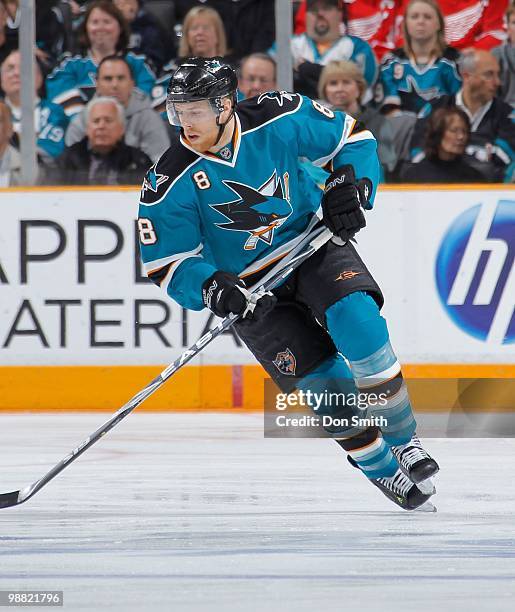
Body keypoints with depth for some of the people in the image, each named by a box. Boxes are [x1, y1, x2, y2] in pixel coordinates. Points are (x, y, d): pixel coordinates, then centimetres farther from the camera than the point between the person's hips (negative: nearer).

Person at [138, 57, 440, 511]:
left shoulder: (281, 120, -15)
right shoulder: (170, 183, -16)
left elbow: (351, 137, 2)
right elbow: (166, 263, -10)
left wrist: (349, 189, -13)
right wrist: (211, 287, -27)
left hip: (314, 243, 0)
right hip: (249, 286, 0)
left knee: (356, 321, -27)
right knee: (320, 377, -14)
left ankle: (404, 441, -10)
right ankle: (381, 469, 5)